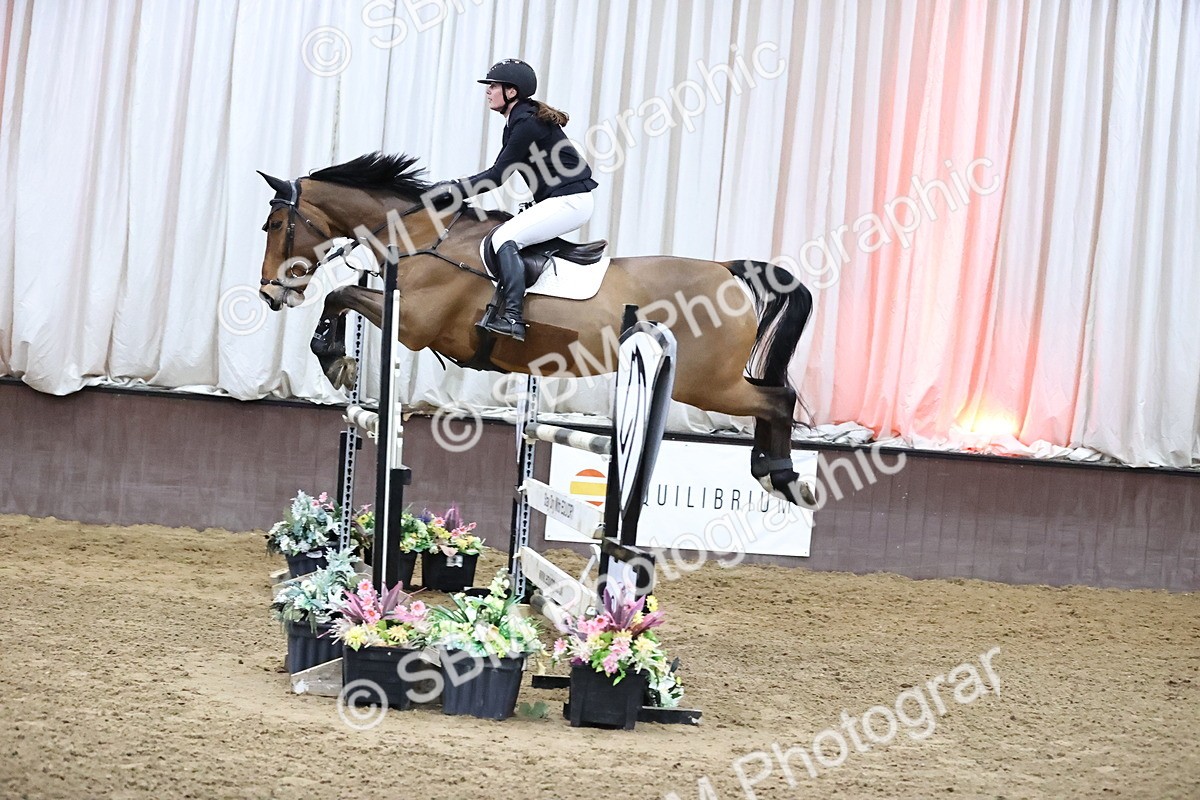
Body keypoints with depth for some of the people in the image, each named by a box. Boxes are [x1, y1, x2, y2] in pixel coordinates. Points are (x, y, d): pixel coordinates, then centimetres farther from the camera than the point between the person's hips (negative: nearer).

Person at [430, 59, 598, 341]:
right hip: (555, 201, 11)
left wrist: (453, 188, -11)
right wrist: (457, 186, 8)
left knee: (505, 237, -20)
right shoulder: (517, 122, 15)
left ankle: (513, 316, -29)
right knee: (500, 235, 13)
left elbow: (497, 176, -16)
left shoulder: (527, 125, -16)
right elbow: (499, 173, 16)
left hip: (569, 200, -11)